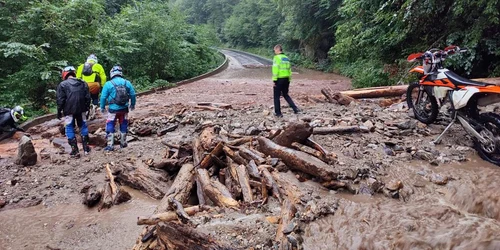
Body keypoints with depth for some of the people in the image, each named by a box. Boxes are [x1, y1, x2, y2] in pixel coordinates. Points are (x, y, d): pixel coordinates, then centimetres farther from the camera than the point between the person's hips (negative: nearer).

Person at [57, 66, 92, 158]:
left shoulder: (63, 84, -6)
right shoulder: (83, 83, 7)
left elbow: (60, 100, -7)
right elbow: (88, 97, 8)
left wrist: (59, 111, 2)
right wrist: (86, 108, 18)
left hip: (69, 111, -4)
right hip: (81, 110, 4)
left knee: (70, 129, 5)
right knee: (83, 127, 15)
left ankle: (75, 151, 4)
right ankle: (86, 148, 17)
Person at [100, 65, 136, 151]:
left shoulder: (108, 84, -8)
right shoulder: (127, 83, -1)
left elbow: (103, 97, -6)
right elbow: (133, 94, 4)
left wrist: (102, 107, 9)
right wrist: (132, 104, 19)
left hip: (113, 109, -3)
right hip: (124, 109, 3)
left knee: (110, 127, 6)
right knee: (123, 125, 17)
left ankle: (110, 145, 5)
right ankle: (123, 143, 27)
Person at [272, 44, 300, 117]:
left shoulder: (277, 57, -10)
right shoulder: (286, 58, 13)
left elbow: (275, 70, -16)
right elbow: (289, 69, 15)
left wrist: (274, 80, -14)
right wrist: (289, 80, 19)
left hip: (279, 79, -7)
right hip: (286, 79, 7)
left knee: (276, 96, 5)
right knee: (286, 95, 20)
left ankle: (278, 113, 8)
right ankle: (295, 108, 10)